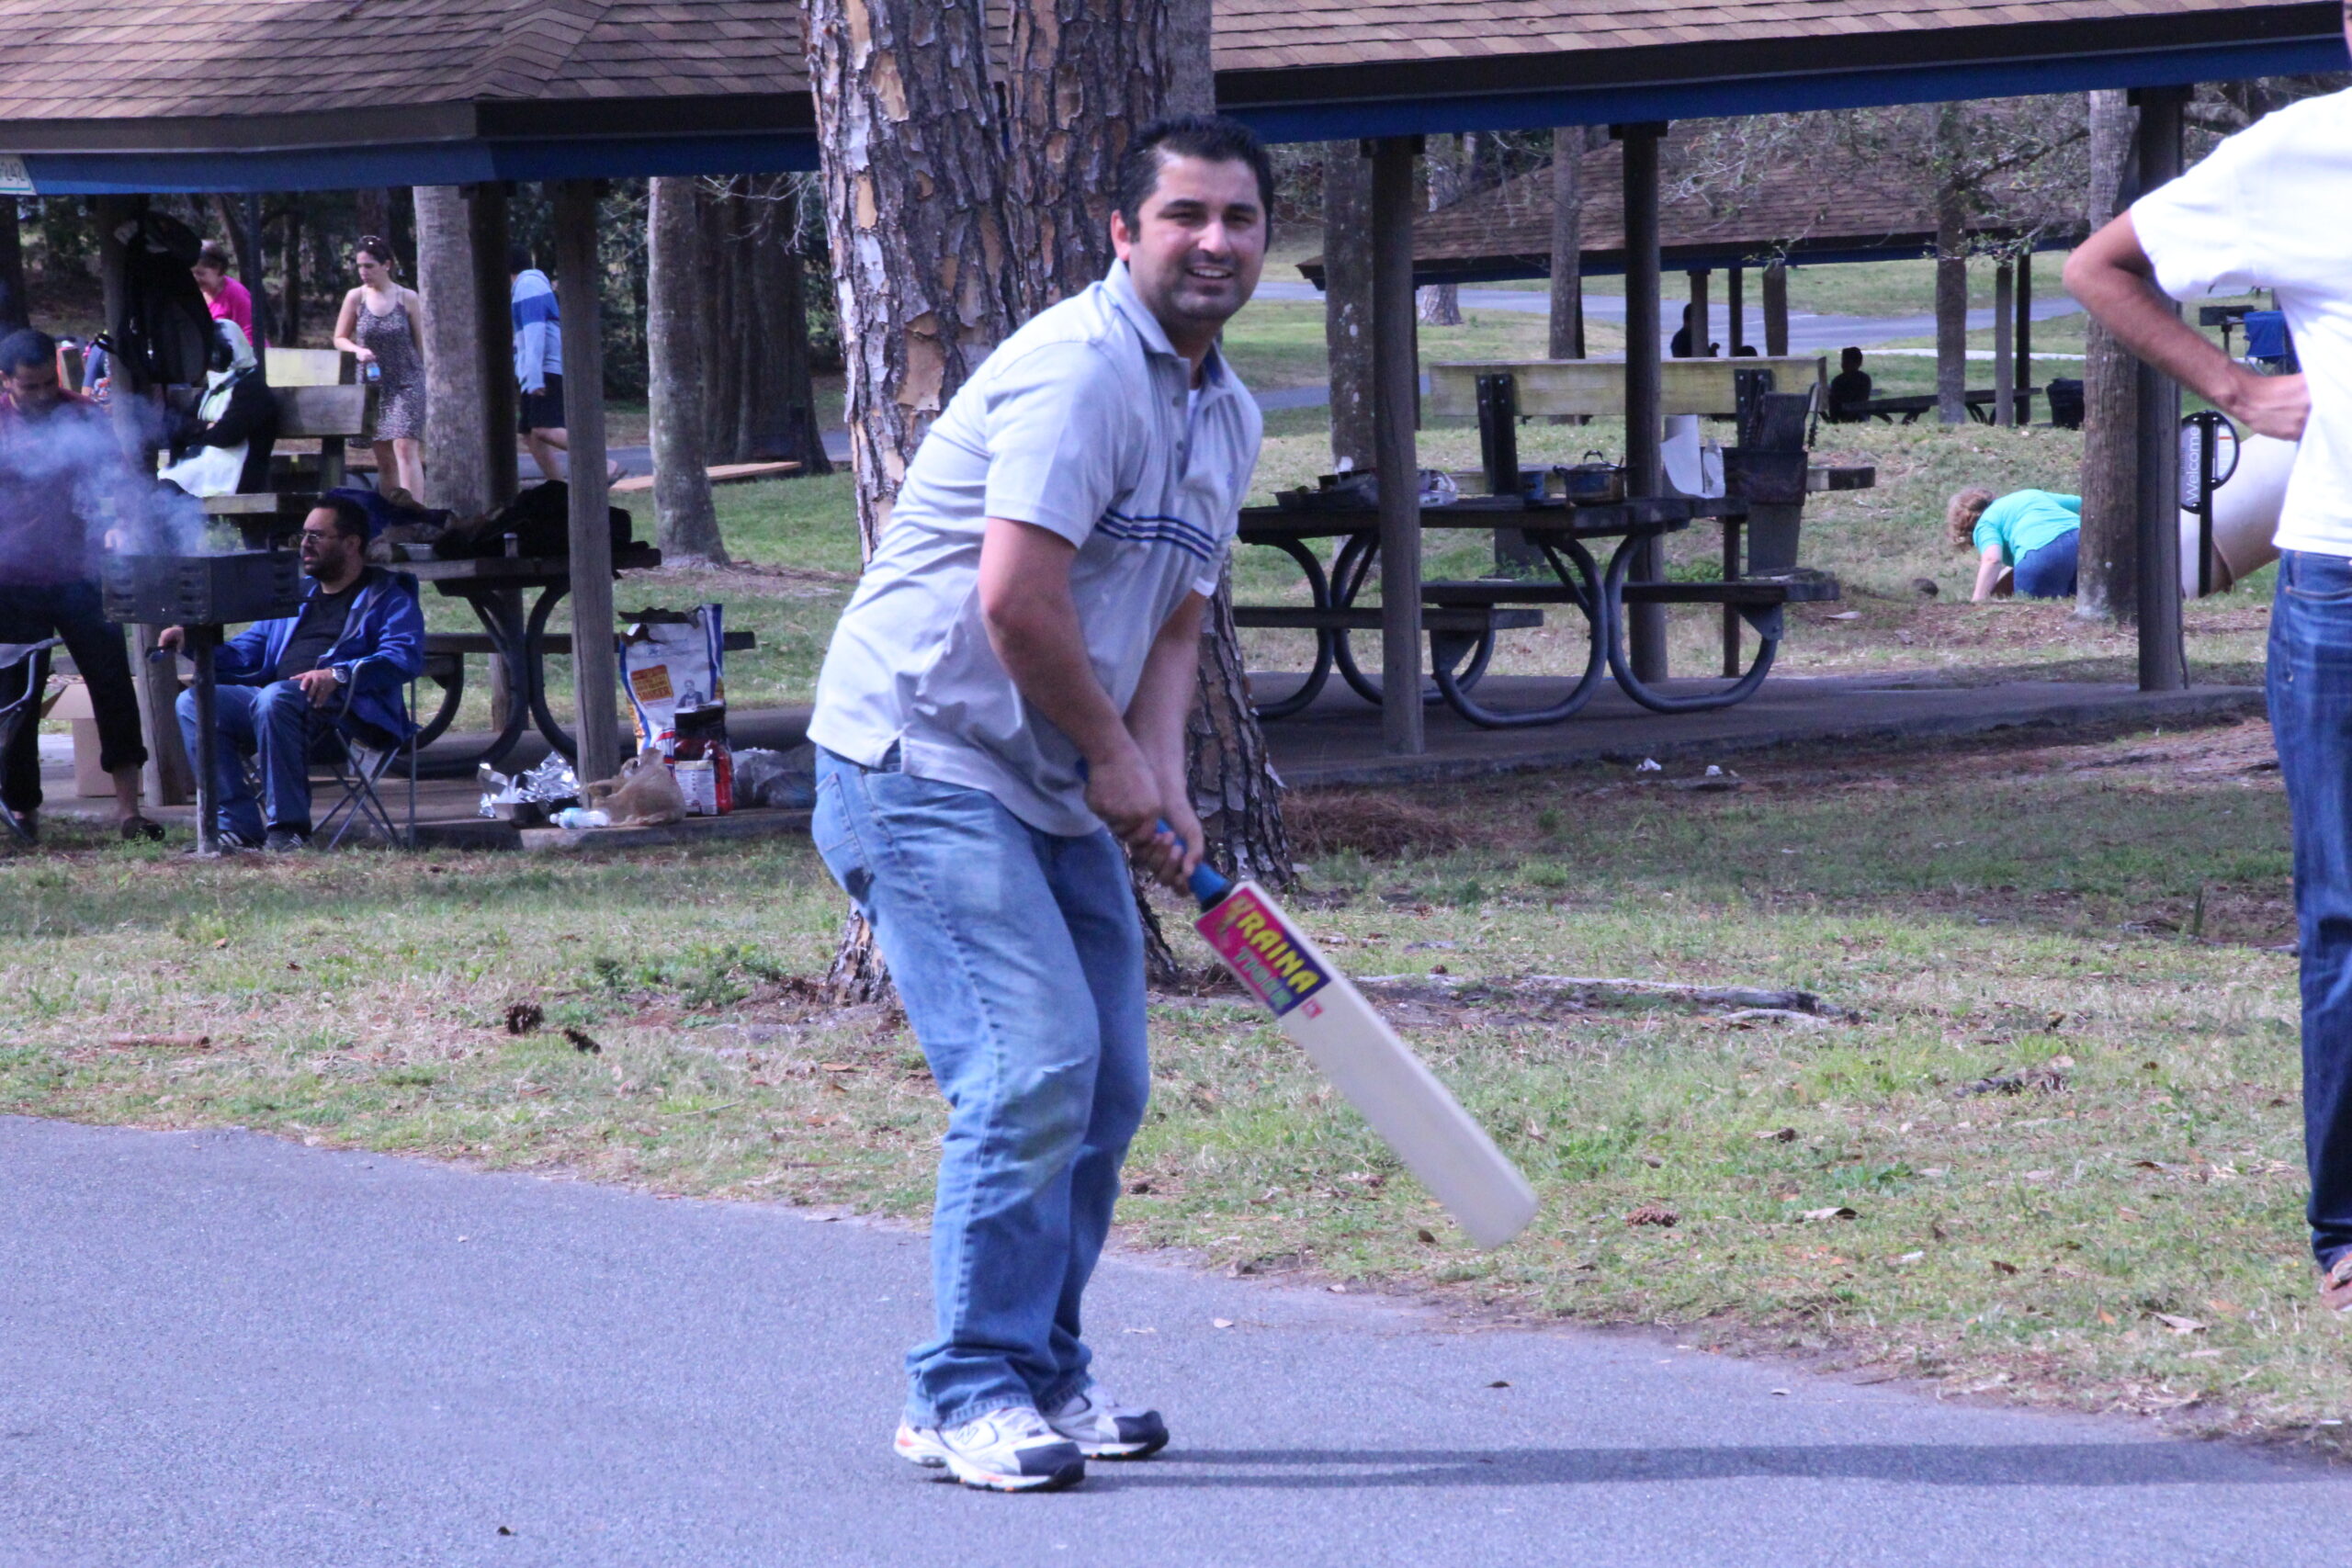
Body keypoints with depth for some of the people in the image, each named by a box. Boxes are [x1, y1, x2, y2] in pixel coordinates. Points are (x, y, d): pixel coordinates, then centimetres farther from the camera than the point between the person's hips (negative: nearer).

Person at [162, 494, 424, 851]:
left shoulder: (388, 597, 9)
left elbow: (405, 657, -10)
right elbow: (246, 653, 30)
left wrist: (339, 674, -26)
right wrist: (193, 642, 10)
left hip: (349, 709, -7)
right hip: (271, 703, 7)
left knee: (275, 698, -37)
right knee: (194, 702, -14)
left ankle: (288, 827, -33)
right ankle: (240, 827, -22)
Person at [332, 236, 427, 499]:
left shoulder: (408, 298, -3)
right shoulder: (356, 298, 2)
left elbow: (422, 344, 3)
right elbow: (339, 338, 9)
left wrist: (427, 381, 2)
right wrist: (358, 350, -11)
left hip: (407, 384, -3)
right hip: (373, 385, 3)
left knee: (405, 448, -16)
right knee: (383, 456, 6)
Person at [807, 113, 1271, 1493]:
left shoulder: (1228, 416, 14)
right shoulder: (1081, 367, -18)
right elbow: (1016, 601, -24)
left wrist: (1162, 777, 1)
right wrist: (1112, 754, -11)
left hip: (1061, 794, 10)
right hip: (921, 761, -10)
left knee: (1106, 1087, 9)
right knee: (1034, 1067, -17)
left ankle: (1043, 1374, 22)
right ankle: (971, 1393, -8)